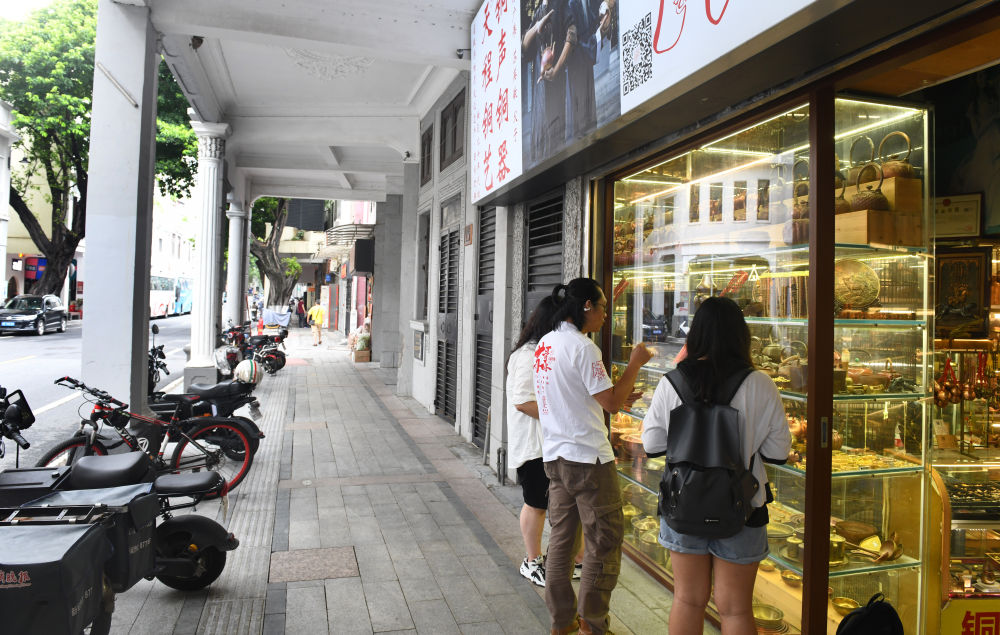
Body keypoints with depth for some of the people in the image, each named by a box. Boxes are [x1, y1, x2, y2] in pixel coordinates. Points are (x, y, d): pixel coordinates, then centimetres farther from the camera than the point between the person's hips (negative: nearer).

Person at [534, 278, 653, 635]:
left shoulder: (545, 344, 9)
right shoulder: (582, 347, -18)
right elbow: (611, 402, -15)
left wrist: (616, 400, 16)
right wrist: (635, 364, -4)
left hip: (555, 455, 9)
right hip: (587, 458, -9)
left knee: (561, 536, 15)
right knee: (604, 542, 5)